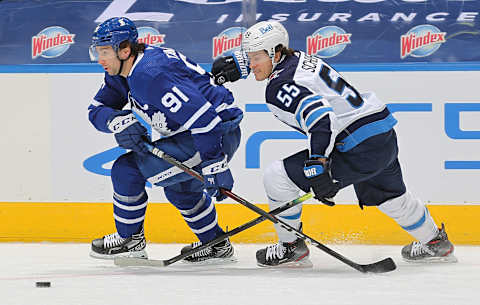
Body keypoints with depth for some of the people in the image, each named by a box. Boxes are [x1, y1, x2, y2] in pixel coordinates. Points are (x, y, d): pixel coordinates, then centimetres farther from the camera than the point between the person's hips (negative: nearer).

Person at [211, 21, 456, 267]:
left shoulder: (280, 86, -17)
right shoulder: (297, 58, 10)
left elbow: (320, 117, -32)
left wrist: (317, 166, -40)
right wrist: (237, 64, 24)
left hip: (359, 150, -10)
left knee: (277, 177, -6)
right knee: (390, 197, 36)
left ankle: (291, 247, 11)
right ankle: (434, 243, 55)